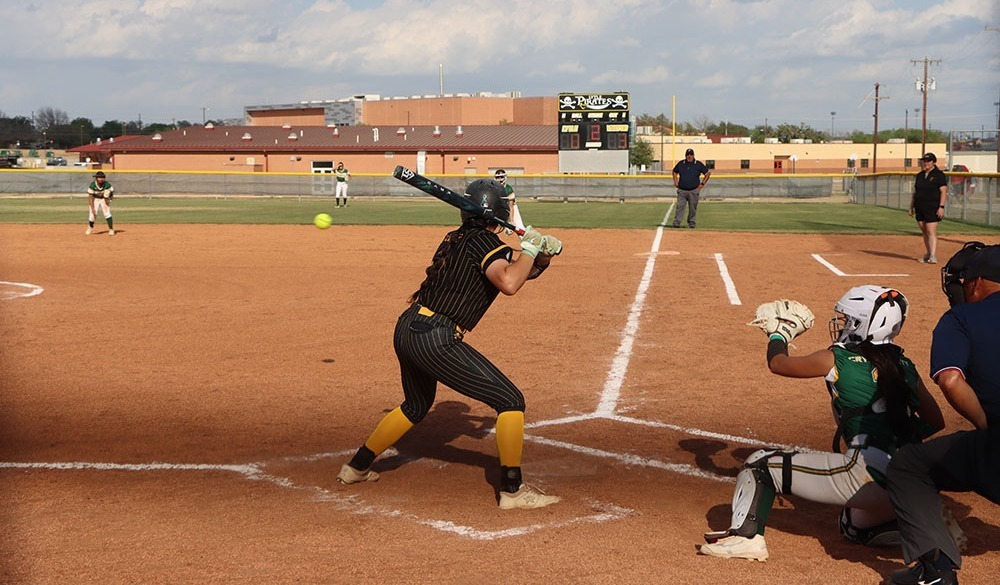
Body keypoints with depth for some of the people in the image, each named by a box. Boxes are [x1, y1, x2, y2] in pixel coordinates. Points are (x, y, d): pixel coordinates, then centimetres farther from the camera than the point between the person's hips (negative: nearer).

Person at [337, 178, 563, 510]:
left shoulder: (456, 239, 17)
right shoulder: (484, 241, -8)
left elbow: (521, 272, 22)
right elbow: (508, 283, -28)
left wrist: (542, 255, 4)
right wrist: (530, 248, -12)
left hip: (406, 330, 10)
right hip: (435, 339, -10)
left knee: (416, 406, 33)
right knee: (510, 400, -2)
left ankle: (356, 468, 43)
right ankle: (512, 491, 0)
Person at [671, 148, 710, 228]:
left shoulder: (699, 164, 2)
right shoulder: (680, 164, 7)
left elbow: (708, 173, 8)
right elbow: (675, 172, 25)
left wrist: (702, 184, 3)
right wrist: (675, 182, 12)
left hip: (694, 191, -1)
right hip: (682, 191, 1)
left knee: (693, 207, 3)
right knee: (680, 206, -7)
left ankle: (691, 222, 13)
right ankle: (676, 222, -8)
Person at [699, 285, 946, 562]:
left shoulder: (835, 360, -2)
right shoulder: (904, 366, 12)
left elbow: (777, 363, 15)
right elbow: (935, 422, 18)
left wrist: (778, 334, 34)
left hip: (867, 473, -7)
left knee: (761, 464, 5)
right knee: (855, 526, 36)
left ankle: (745, 535, -7)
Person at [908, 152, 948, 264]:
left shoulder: (939, 175, -4)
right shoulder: (919, 175, 15)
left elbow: (943, 192, -9)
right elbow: (915, 193, 20)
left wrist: (941, 207, -18)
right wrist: (911, 207, 15)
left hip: (932, 208, -7)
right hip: (920, 208, 7)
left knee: (931, 232, -13)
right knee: (924, 232, 9)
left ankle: (933, 256, -17)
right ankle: (928, 254, 16)